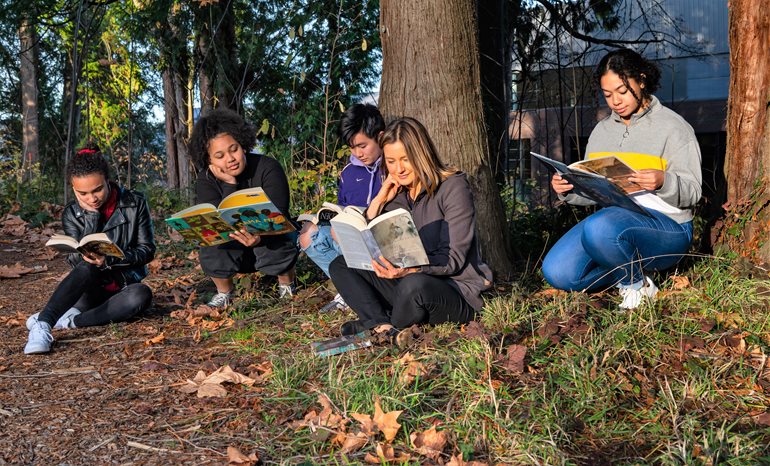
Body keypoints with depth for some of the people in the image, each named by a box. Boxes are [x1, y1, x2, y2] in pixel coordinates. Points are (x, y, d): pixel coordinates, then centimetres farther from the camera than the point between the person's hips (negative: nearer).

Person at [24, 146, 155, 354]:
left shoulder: (135, 203, -6)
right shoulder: (72, 214, -2)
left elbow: (147, 250, -8)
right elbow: (77, 261, -12)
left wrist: (110, 260, -25)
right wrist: (92, 215, -19)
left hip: (124, 288, 0)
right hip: (92, 289, 0)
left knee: (142, 295, -36)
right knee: (88, 266, -35)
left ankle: (69, 321, -31)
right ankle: (42, 325, -45)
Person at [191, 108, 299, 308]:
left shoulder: (268, 168, -20)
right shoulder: (206, 180, -13)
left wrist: (259, 237, -49)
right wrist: (229, 183, -33)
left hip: (269, 239, -2)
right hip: (235, 249, 2)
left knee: (276, 248, -35)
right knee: (211, 252, -28)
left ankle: (286, 284, -2)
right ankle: (224, 292, 2)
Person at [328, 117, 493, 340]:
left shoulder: (453, 187, -10)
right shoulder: (395, 192, 8)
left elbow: (455, 259, -17)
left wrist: (410, 270, -33)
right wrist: (378, 201, -6)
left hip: (456, 290, -6)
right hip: (407, 282, 7)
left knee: (414, 284, -38)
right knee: (340, 266, -1)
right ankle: (383, 326, -23)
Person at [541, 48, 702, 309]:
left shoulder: (673, 127, -1)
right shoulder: (602, 131, 17)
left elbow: (692, 193, -6)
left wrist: (663, 182, -28)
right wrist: (568, 190, -5)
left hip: (667, 226, -6)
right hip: (612, 219, 6)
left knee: (601, 228, -39)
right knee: (556, 271, -17)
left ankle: (637, 284, -10)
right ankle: (632, 267, 5)